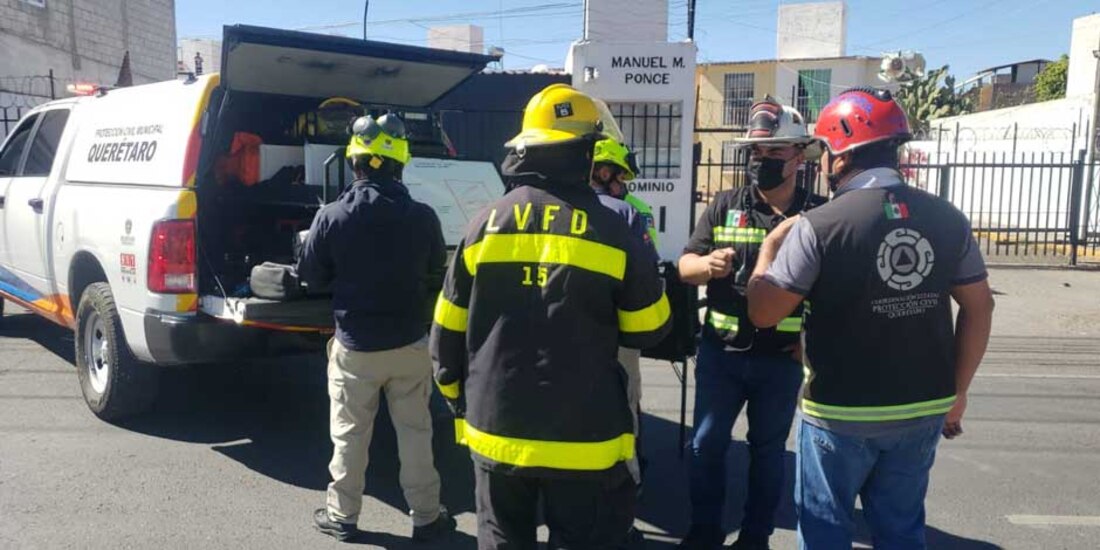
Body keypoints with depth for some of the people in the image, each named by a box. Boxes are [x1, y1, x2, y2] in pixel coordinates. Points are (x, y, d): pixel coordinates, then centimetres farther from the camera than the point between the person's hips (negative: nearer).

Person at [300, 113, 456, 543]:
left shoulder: (332, 217, -12)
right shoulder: (422, 217, -9)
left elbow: (311, 277, 0)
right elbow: (436, 276, 4)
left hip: (354, 347, -1)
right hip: (409, 343, 1)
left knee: (349, 435, 14)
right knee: (415, 432, 12)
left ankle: (342, 516, 27)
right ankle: (426, 517, 22)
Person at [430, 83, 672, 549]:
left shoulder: (484, 226, -3)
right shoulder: (611, 232, -11)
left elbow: (448, 332, 3)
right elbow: (650, 330, -1)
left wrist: (458, 399, 18)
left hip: (496, 430, 3)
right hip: (584, 439, -3)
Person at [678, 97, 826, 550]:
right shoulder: (725, 206, 1)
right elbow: (685, 266, 0)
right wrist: (707, 264, -22)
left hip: (783, 358, -1)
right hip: (721, 351, 2)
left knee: (768, 449, 13)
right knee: (706, 444, 9)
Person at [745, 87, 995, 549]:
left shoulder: (819, 226, -17)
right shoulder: (947, 218, -1)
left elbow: (763, 312, -13)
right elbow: (978, 306, 5)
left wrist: (769, 247, 4)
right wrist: (957, 389, 15)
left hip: (841, 412, -4)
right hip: (925, 410, 5)